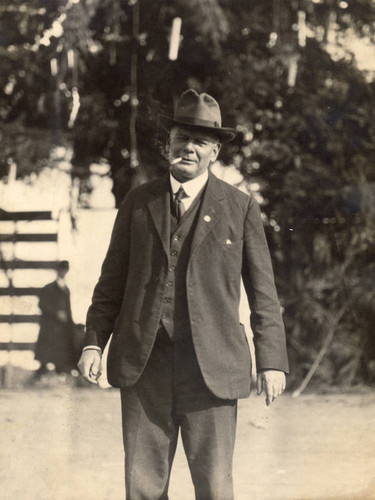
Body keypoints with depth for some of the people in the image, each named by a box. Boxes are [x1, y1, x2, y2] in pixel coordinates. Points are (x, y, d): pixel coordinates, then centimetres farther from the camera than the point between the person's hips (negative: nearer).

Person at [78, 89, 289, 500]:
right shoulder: (138, 203, 10)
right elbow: (112, 280, 12)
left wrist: (272, 360, 0)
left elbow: (262, 291, 5)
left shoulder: (241, 208, 5)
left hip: (211, 369, -2)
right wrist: (93, 342, 2)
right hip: (144, 366, 2)